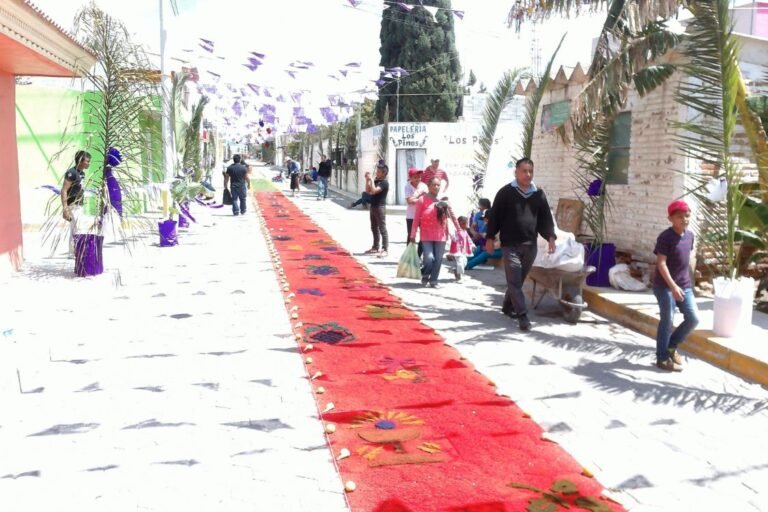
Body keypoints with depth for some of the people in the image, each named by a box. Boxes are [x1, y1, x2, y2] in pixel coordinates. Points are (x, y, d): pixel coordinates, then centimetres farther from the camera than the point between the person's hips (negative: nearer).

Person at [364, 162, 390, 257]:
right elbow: (368, 191, 15)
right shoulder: (376, 181, 12)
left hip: (380, 207, -9)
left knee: (382, 229, -8)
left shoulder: (384, 183, -14)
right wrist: (367, 180, 6)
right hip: (373, 206, 9)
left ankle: (384, 250, -7)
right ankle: (375, 247, 26)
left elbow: (373, 191, -24)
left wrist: (371, 180, -16)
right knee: (374, 228, 16)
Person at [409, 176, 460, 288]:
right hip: (427, 235, -3)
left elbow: (452, 216, 11)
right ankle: (425, 276, 16)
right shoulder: (422, 200, -6)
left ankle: (433, 281, 18)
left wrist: (458, 229, 11)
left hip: (440, 235, 3)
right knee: (429, 258, -12)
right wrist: (413, 235, -5)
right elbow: (416, 218, -4)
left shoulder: (443, 200, 3)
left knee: (438, 259, 3)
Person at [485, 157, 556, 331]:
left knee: (519, 280, 13)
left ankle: (508, 307, 31)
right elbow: (495, 216, 0)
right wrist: (490, 238, -3)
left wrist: (550, 237, -2)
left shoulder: (539, 194, 8)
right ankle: (522, 315, -10)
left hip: (530, 245, 4)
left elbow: (545, 218, 11)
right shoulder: (505, 192, -2)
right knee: (514, 280, -9)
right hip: (510, 245, -4)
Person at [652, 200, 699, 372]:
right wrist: (672, 286, -26)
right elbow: (661, 263, -20)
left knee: (693, 319, 6)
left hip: (685, 285, 7)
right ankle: (662, 358, 13)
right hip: (665, 286, -7)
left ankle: (671, 346, 27)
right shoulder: (665, 237, -16)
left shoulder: (690, 235, 7)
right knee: (667, 321, 0)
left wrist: (687, 282, 20)